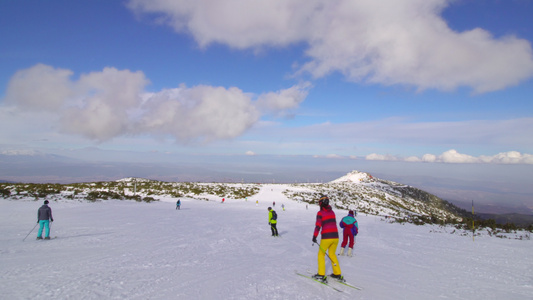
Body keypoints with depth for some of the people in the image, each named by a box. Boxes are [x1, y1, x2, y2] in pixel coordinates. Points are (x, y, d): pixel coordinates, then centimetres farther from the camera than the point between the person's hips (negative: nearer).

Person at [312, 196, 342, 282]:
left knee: (321, 254, 12)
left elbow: (318, 225, -13)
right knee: (332, 254, 22)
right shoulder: (332, 212, 9)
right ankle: (337, 274, 23)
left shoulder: (320, 213, -7)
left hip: (326, 237, -5)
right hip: (335, 236, 5)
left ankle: (321, 275, 9)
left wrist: (314, 236, -7)